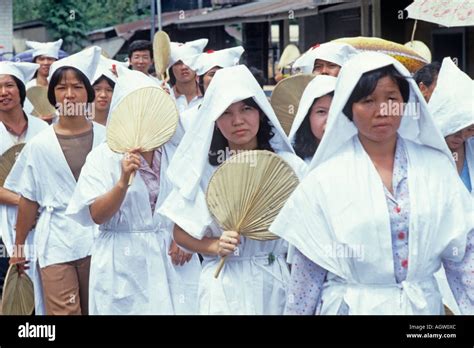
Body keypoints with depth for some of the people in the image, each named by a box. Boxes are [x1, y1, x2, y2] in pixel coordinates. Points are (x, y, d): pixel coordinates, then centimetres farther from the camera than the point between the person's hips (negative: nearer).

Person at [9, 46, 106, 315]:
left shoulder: (106, 138, 3)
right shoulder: (39, 145, 1)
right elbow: (29, 199, 7)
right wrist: (19, 246, 11)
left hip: (100, 240, 1)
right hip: (57, 243, -1)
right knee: (65, 312, -7)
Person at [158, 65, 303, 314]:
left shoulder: (285, 163, 1)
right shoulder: (203, 169, -2)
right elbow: (181, 234, 2)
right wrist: (216, 247, -14)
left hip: (277, 282, 1)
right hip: (226, 285, -1)